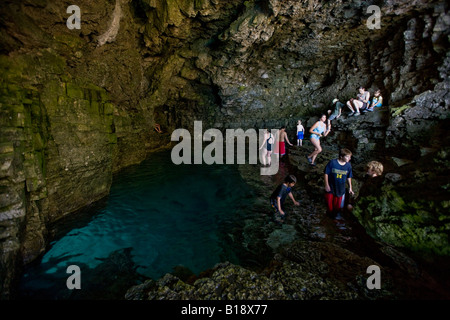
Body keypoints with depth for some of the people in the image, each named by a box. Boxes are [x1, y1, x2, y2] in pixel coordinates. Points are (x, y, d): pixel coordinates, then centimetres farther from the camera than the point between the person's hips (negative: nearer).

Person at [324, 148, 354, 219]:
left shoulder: (348, 165, -9)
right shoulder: (332, 163, -20)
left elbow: (349, 177, 4)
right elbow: (326, 173, -12)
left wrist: (350, 187, 6)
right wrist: (326, 185, -12)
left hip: (341, 189, 2)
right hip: (330, 187, -2)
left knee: (339, 202, 15)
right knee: (329, 201, 15)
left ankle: (337, 213, 42)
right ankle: (330, 212, 42)